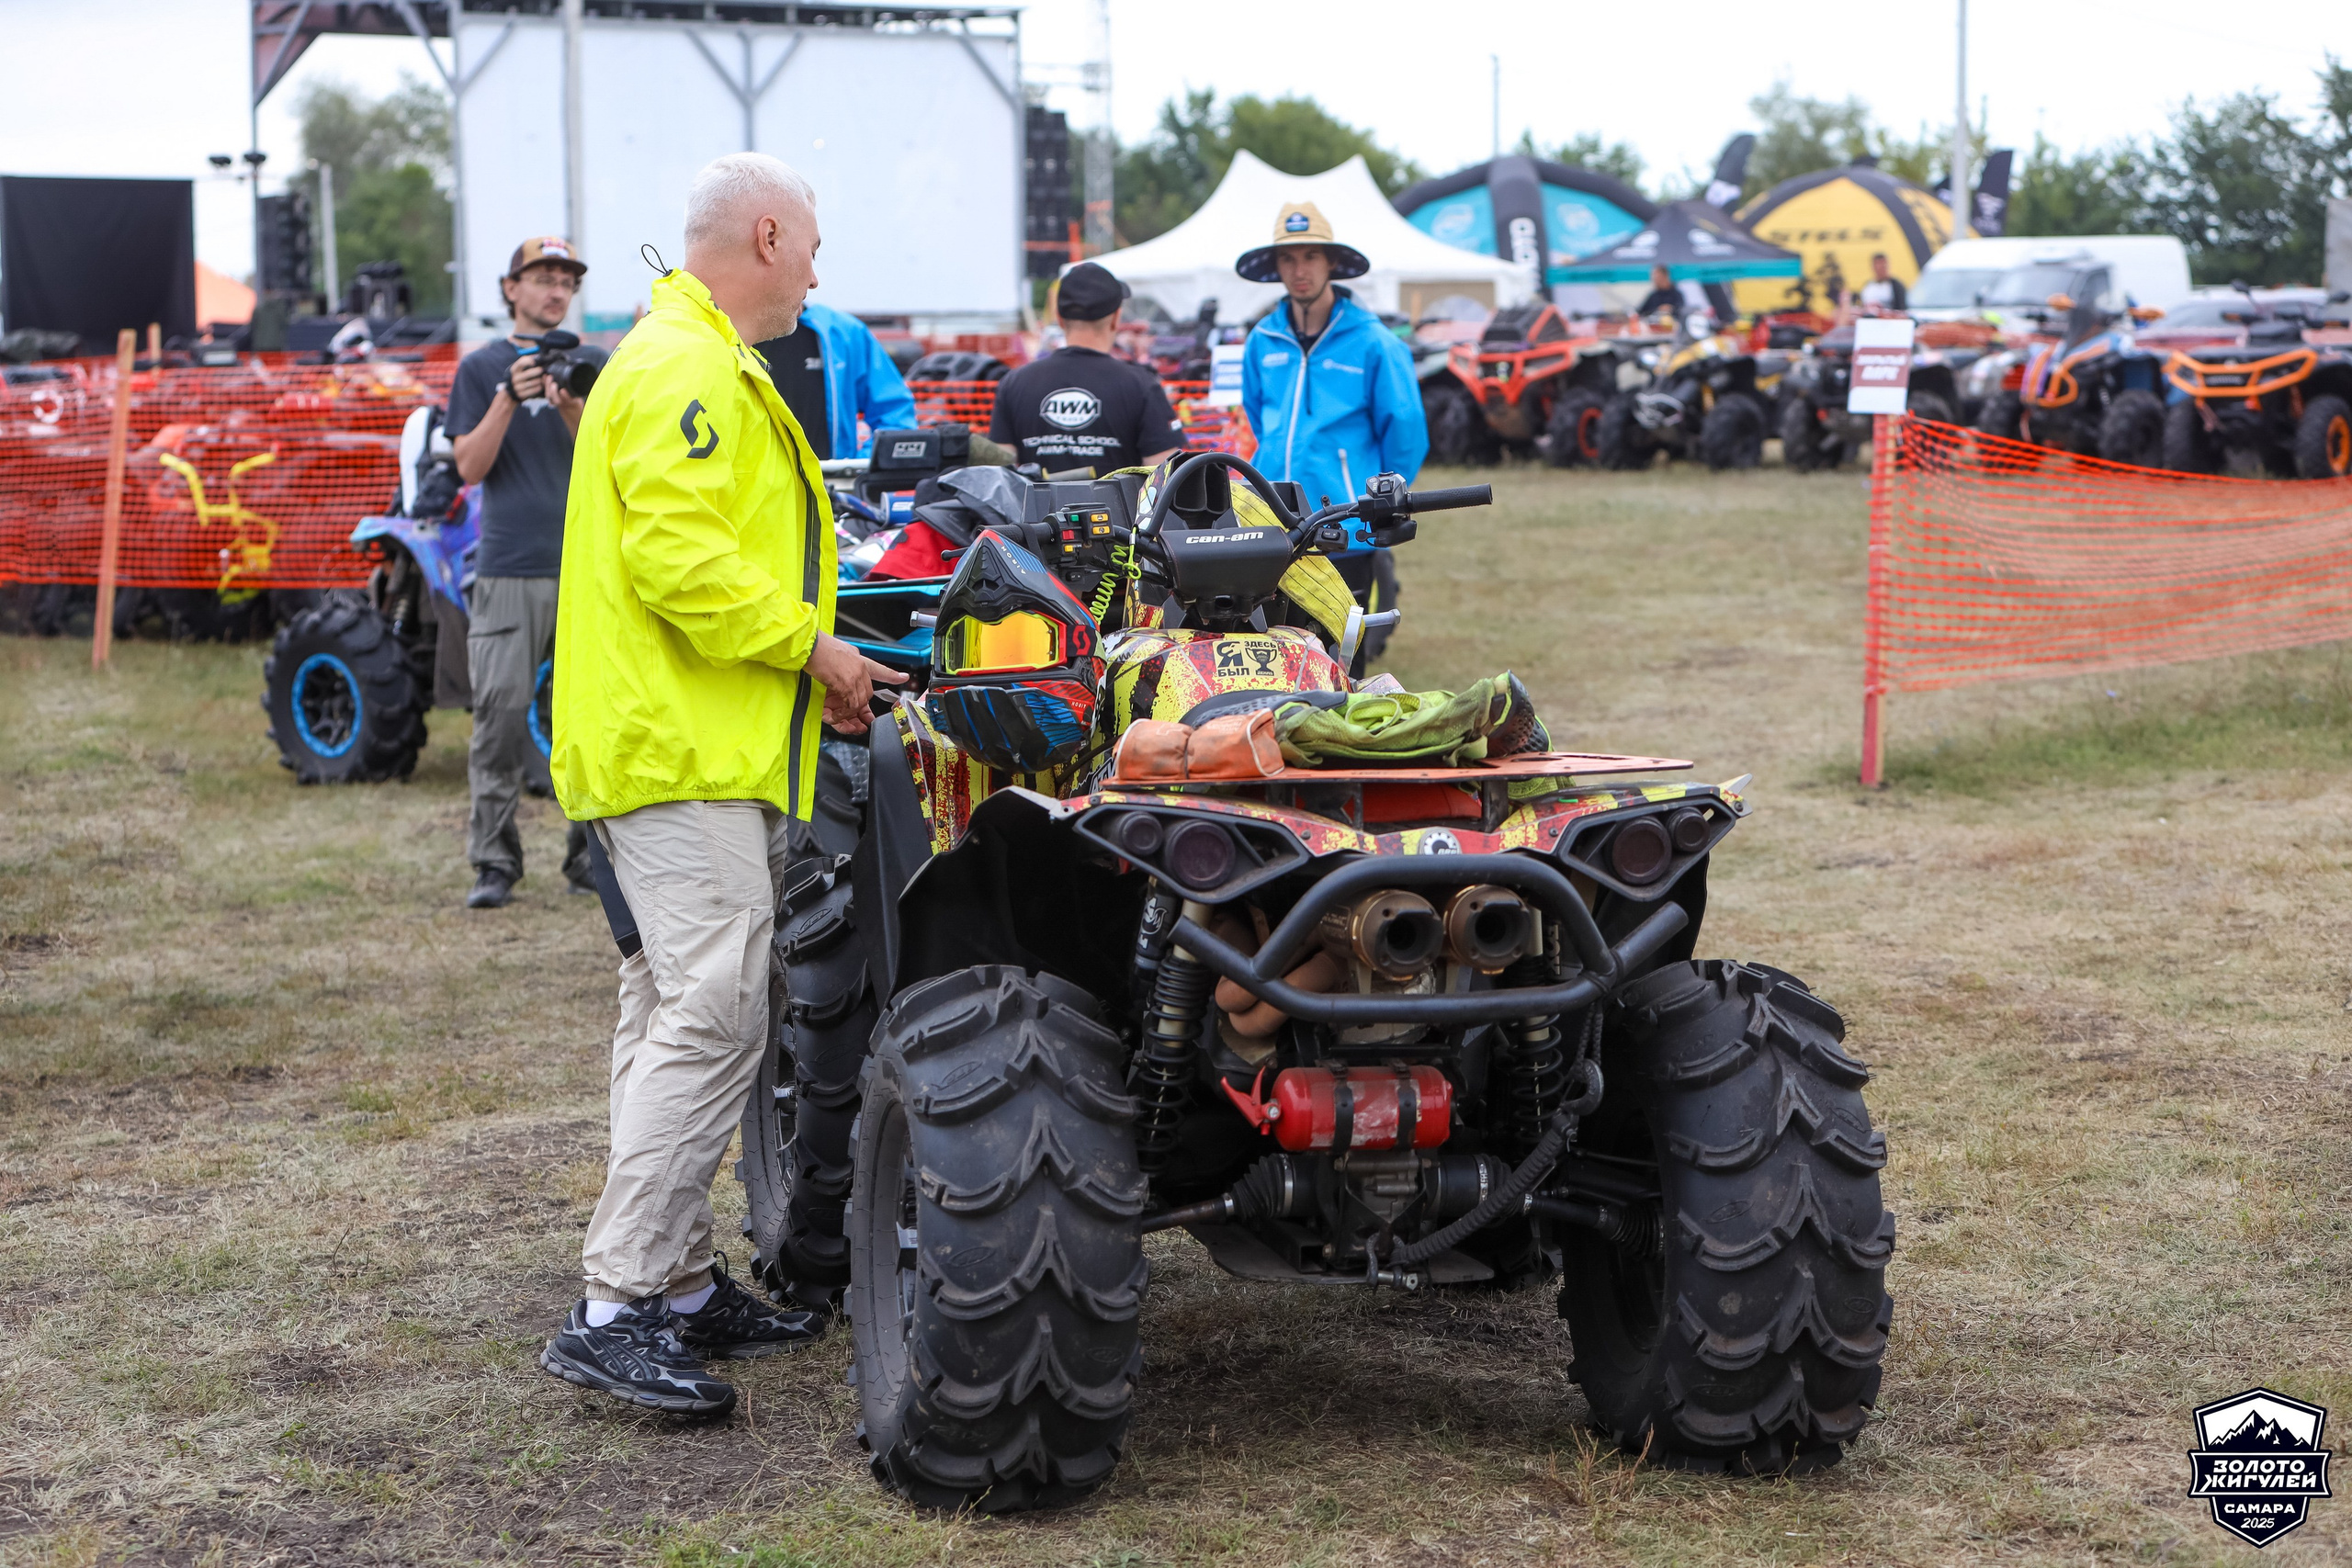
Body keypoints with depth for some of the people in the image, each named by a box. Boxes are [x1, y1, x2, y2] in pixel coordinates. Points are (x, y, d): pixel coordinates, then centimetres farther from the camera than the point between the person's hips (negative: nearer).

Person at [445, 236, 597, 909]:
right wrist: (509, 400, -12)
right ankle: (493, 862, 0)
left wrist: (571, 408, -14)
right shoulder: (481, 368, 9)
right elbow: (470, 467, 0)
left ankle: (593, 855, 8)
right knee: (501, 715, -6)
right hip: (509, 569, -2)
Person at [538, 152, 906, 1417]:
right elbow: (678, 559, -23)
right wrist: (808, 645, -14)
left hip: (680, 743, 12)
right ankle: (616, 1310, -16)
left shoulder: (700, 366, 23)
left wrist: (812, 670, 19)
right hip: (681, 753, -12)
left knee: (677, 1021, 13)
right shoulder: (686, 373, -13)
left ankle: (682, 1285, 20)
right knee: (714, 1016, -15)